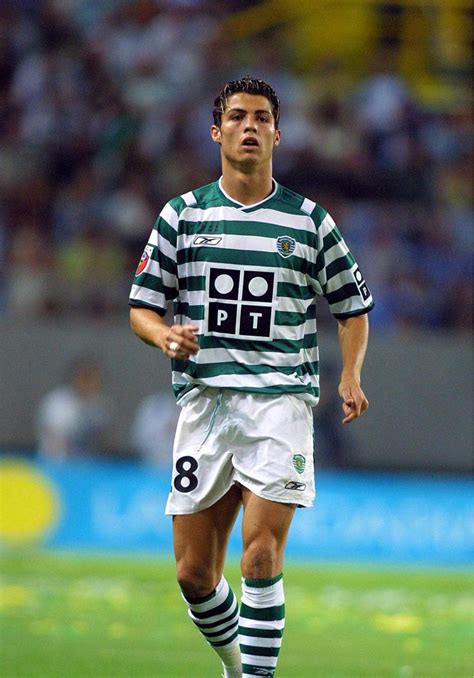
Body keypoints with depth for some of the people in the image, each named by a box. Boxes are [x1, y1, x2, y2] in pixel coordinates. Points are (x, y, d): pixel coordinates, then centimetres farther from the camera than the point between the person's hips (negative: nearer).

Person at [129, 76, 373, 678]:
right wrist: (165, 335, -12)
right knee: (194, 574, 4)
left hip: (281, 398, -2)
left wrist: (350, 377, 1)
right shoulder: (182, 214, 9)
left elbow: (352, 305, 18)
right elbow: (141, 306, 11)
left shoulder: (311, 221, 8)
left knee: (261, 556, -17)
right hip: (204, 398, 2)